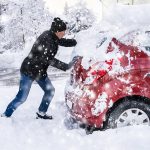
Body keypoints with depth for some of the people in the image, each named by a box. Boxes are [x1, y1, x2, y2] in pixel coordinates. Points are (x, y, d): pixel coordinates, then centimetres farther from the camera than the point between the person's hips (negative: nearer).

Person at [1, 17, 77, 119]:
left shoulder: (52, 37, 1)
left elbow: (64, 42, 16)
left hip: (40, 71, 10)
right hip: (29, 71, -9)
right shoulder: (47, 40, -26)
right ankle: (5, 116, 6)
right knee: (22, 98, -7)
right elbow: (49, 60, -30)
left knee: (50, 91, 12)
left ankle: (41, 114, 25)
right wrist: (66, 66, -32)